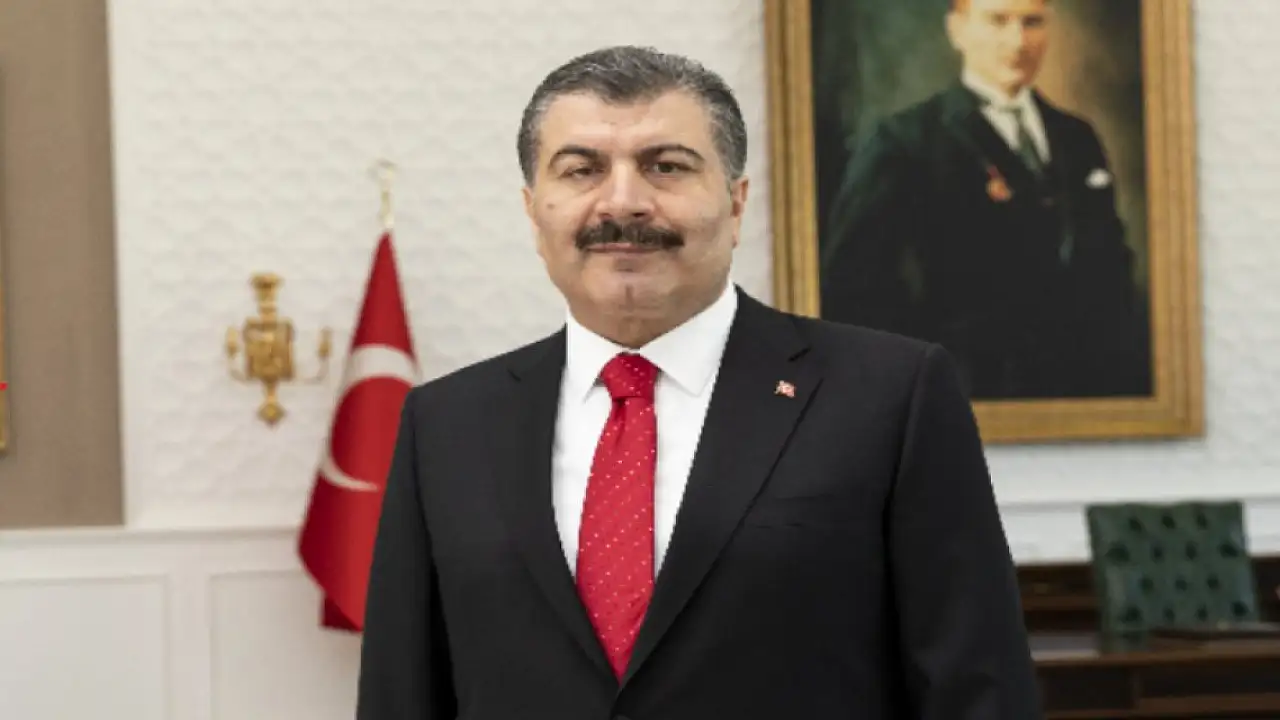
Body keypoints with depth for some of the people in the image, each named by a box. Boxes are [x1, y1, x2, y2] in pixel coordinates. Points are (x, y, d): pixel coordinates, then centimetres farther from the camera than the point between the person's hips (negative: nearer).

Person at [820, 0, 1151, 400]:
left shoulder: (1077, 138, 15)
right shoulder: (905, 143, -4)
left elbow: (1113, 275, 17)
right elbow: (853, 287, -8)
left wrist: (1135, 381, 6)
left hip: (1092, 394, 5)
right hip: (976, 403, -5)